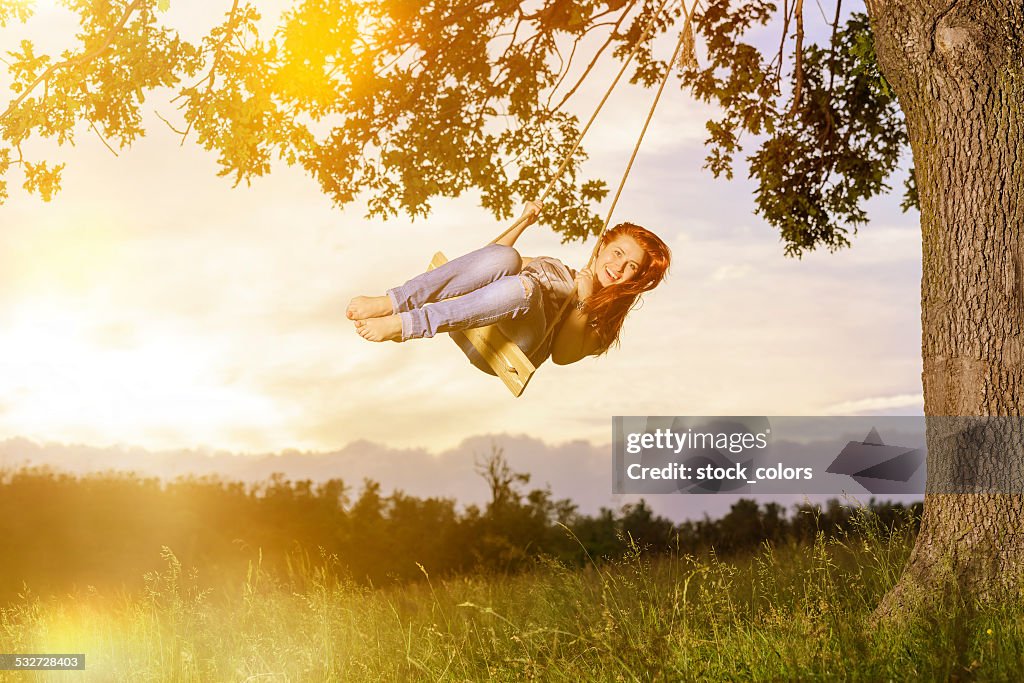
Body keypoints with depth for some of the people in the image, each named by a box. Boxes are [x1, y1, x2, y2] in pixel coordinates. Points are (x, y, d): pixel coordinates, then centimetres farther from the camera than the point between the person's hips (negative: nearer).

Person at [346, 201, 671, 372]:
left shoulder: (602, 322, 19)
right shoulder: (553, 265, 35)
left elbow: (563, 354, 0)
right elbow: (491, 262, 31)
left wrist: (585, 299, -5)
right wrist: (523, 223, 21)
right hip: (473, 330, 4)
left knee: (524, 287, -36)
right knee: (503, 258, -26)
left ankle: (404, 325, -43)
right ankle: (391, 303, -38)